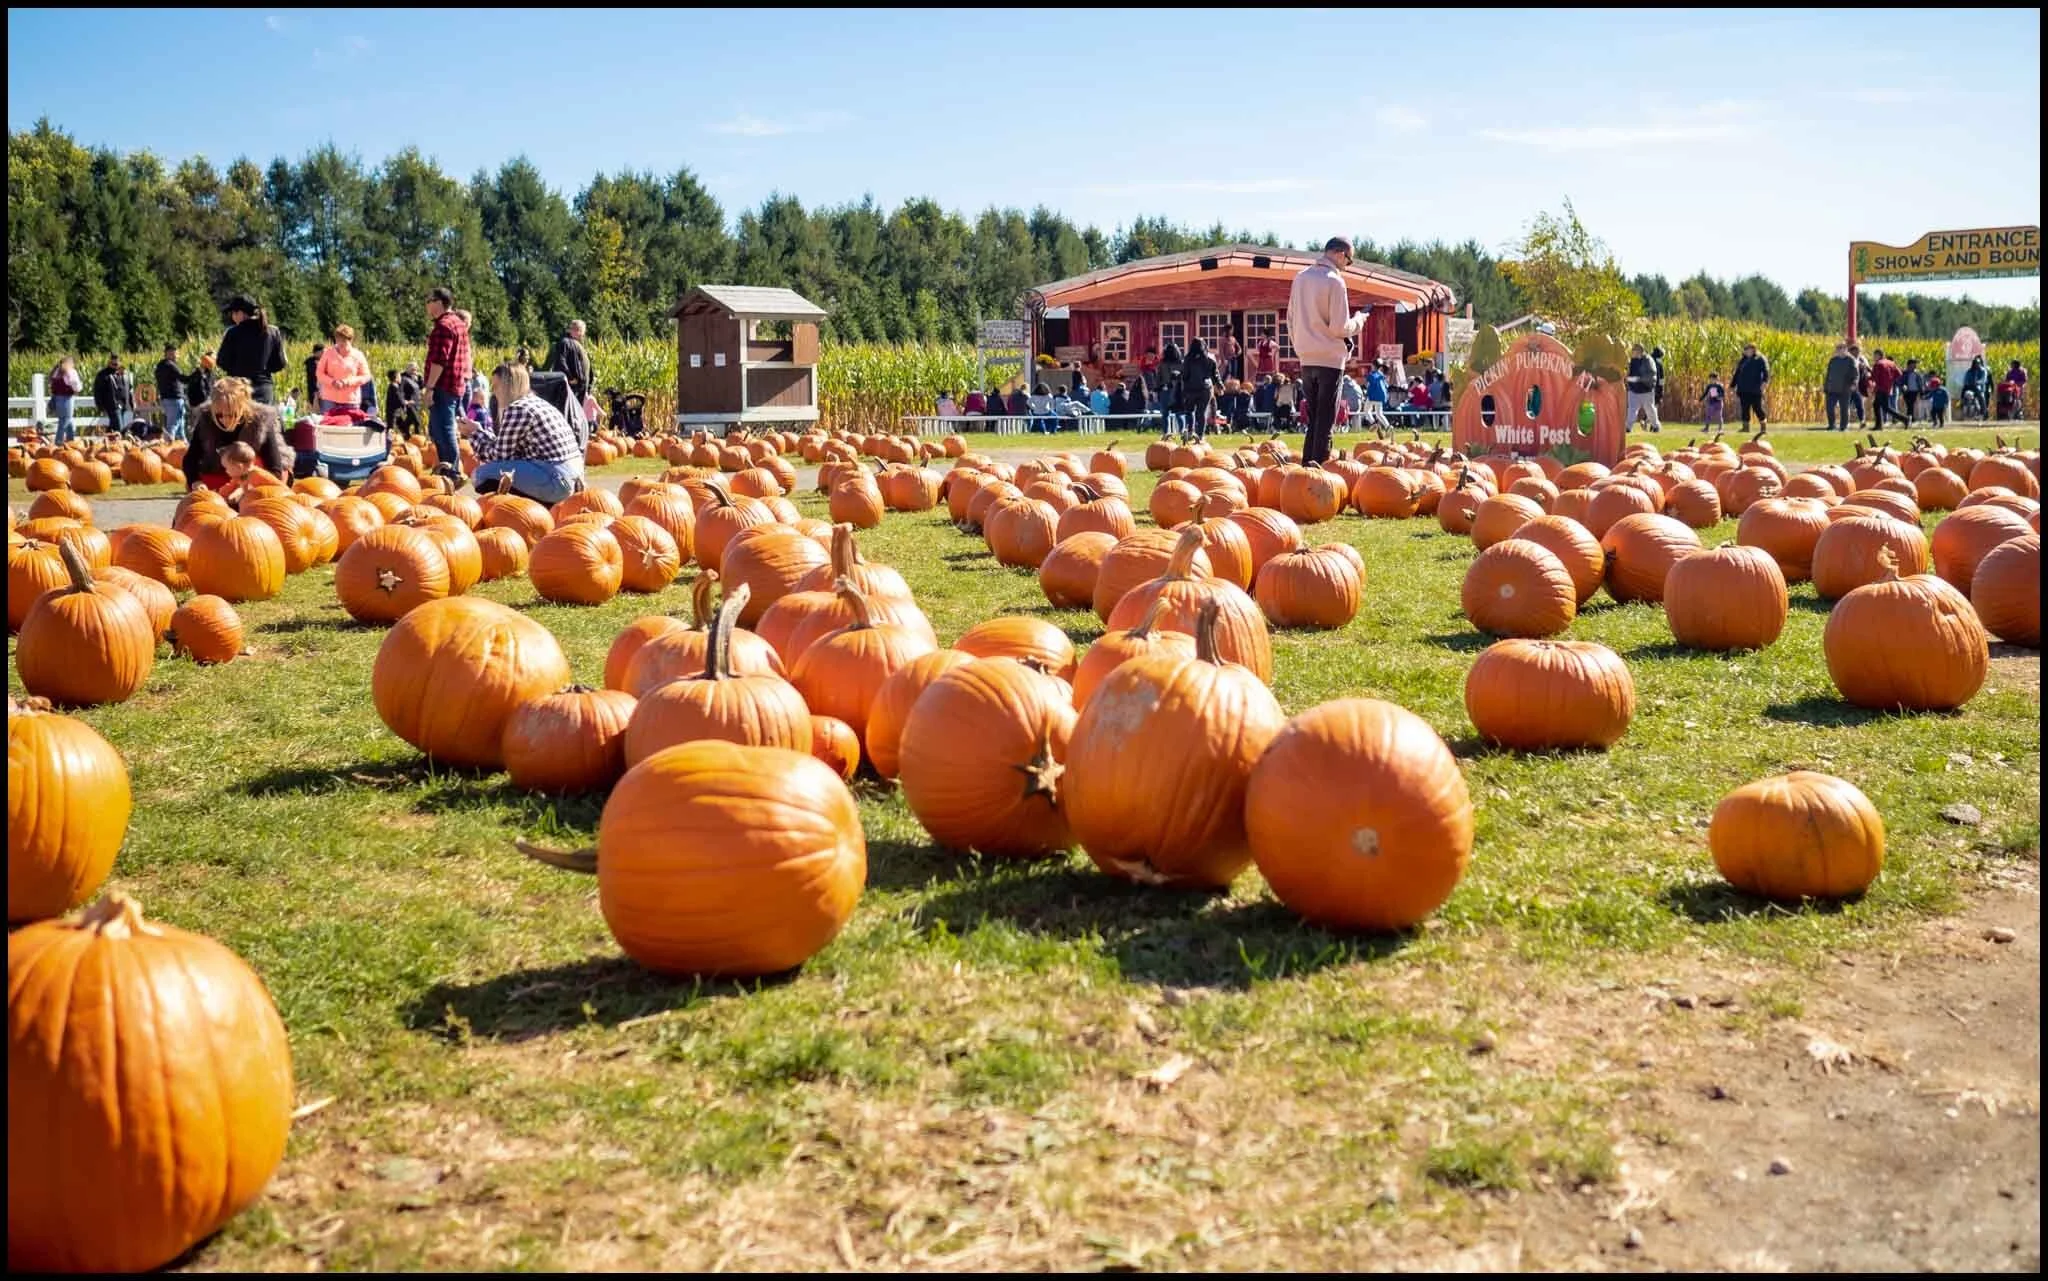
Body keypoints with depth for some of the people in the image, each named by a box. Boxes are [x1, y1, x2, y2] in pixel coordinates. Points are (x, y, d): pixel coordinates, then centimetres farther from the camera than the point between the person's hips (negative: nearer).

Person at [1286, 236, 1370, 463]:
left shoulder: (1301, 278, 8)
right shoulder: (1334, 281, -13)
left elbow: (1290, 319, 14)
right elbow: (1340, 327, -15)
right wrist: (1358, 320, 4)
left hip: (1306, 359, 6)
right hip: (1330, 358, -6)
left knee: (1313, 418, 13)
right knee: (1326, 419, -2)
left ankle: (1307, 464, 12)